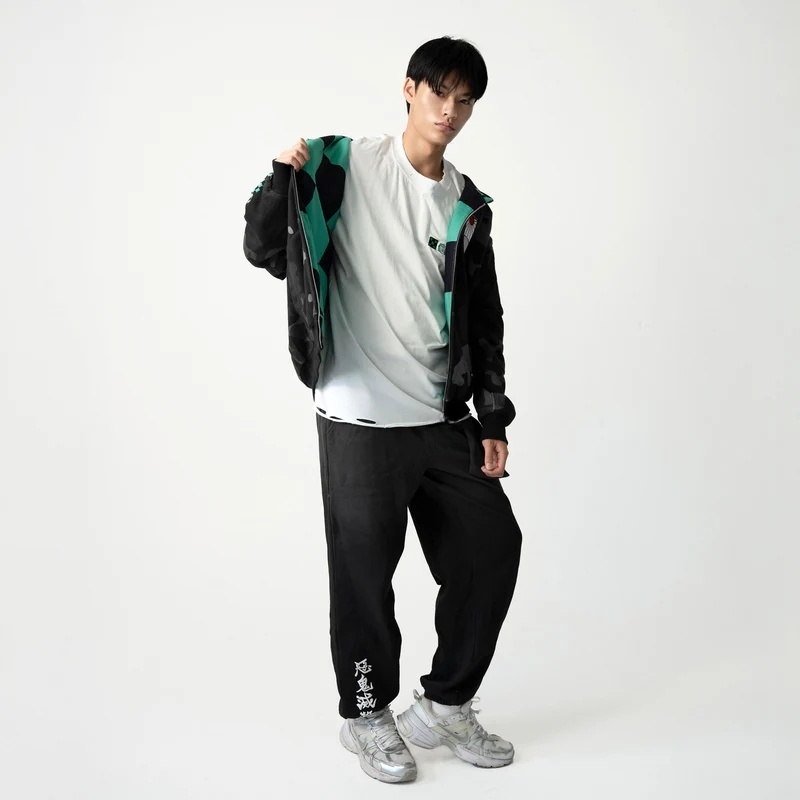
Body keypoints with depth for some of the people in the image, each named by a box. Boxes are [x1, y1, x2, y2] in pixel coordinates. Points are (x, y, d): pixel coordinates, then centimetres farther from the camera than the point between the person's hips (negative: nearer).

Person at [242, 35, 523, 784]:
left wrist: (492, 419, 8)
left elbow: (484, 321, 13)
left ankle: (444, 706, 25)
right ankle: (366, 714, 25)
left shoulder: (468, 207, 11)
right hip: (359, 418, -5)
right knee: (365, 572, 1)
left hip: (443, 418, 5)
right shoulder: (345, 167, -2)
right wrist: (283, 180, -21)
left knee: (493, 546, 7)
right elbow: (265, 251, -3)